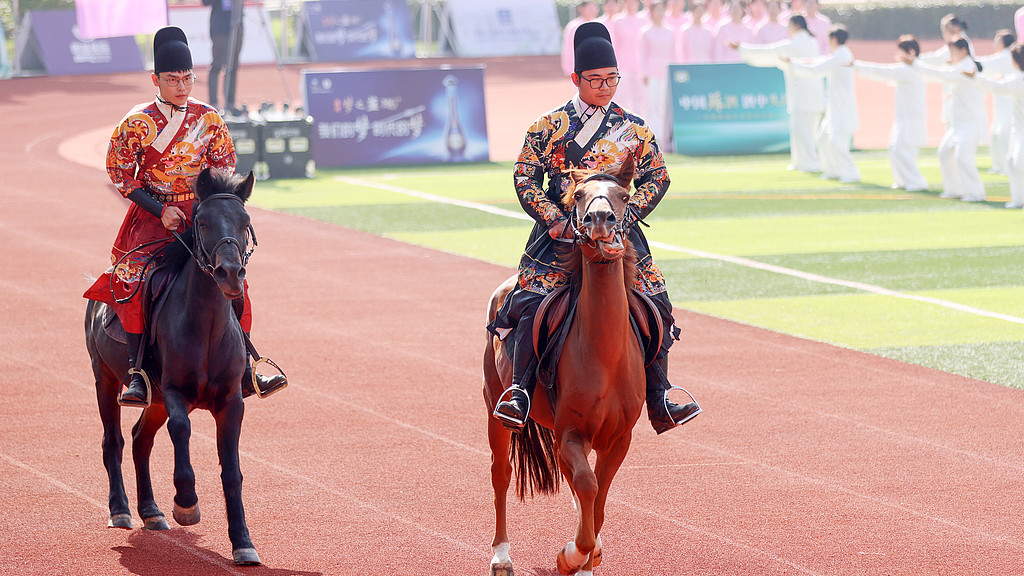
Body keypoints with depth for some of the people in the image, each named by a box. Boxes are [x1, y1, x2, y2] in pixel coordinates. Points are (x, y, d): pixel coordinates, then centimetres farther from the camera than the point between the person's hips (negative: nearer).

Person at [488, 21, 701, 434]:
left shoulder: (634, 130, 9)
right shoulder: (548, 127, 3)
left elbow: (656, 177, 9)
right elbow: (525, 177, 1)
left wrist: (626, 215, -8)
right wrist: (556, 219, -12)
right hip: (560, 231, -2)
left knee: (655, 305, -9)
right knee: (530, 302, -19)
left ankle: (659, 400, -2)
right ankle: (521, 389, -10)